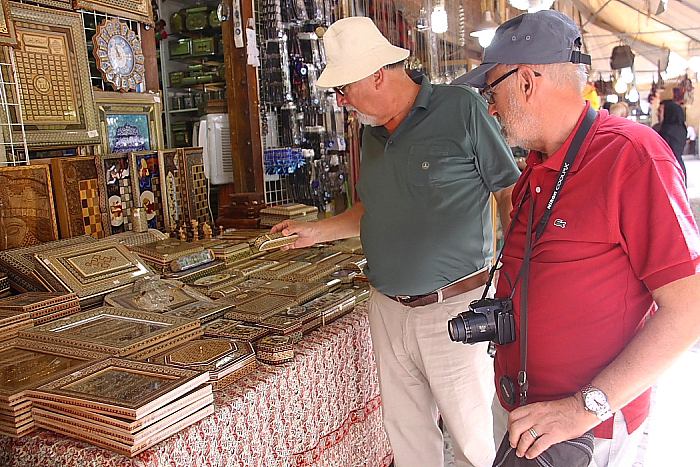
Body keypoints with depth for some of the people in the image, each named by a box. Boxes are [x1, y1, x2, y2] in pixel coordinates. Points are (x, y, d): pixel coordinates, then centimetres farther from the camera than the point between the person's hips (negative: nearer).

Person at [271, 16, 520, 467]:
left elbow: (511, 192, -9)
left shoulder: (461, 108, -10)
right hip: (388, 308, 6)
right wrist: (317, 230, 14)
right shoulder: (372, 135, 10)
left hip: (453, 308, -6)